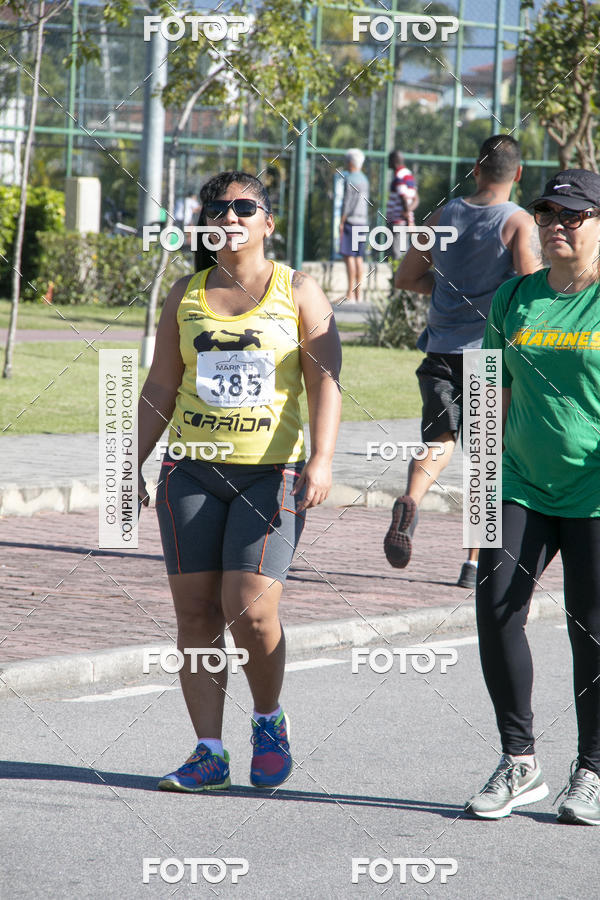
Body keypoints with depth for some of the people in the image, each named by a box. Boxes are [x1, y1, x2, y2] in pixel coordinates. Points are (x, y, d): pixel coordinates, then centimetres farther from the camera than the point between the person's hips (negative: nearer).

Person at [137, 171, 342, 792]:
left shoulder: (298, 292, 3)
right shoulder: (185, 295, 12)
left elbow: (324, 381, -5)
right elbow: (159, 390, 16)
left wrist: (322, 459, -18)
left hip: (272, 471, -3)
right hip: (193, 468, 3)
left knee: (250, 609, -13)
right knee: (195, 613, -1)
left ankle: (269, 720, 13)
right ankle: (209, 753, 5)